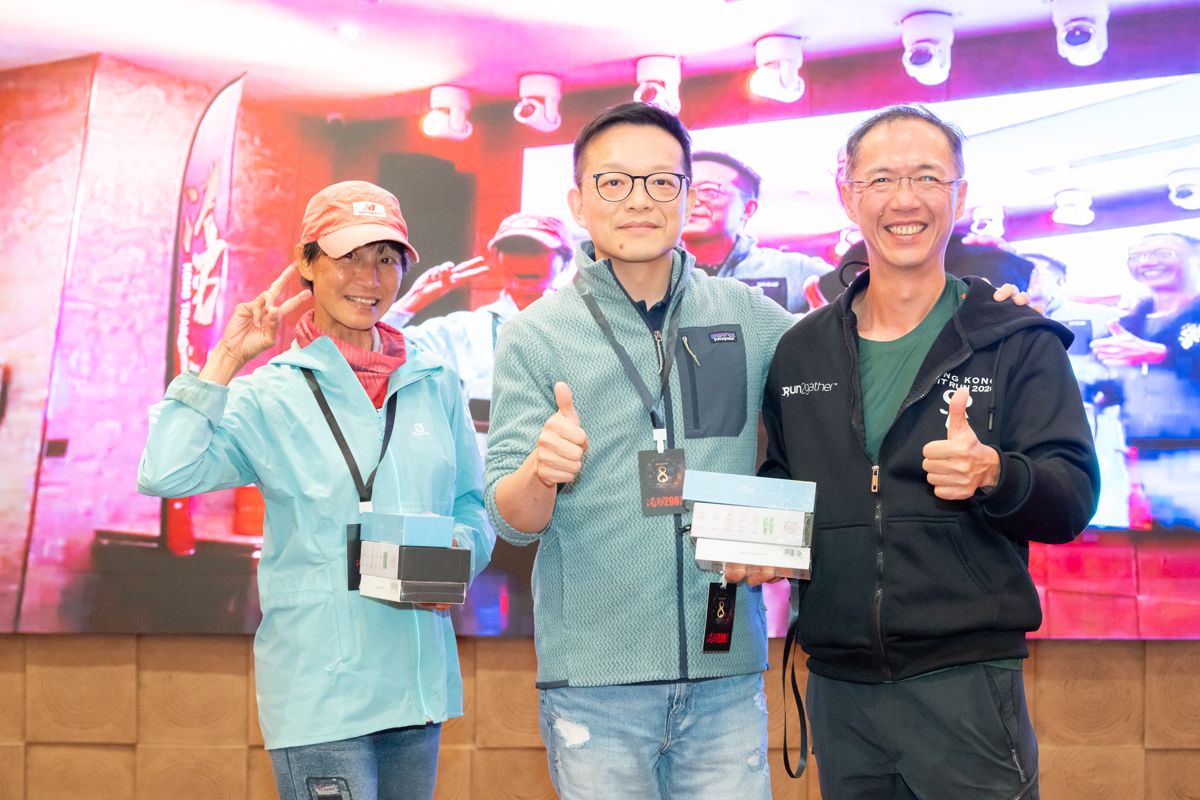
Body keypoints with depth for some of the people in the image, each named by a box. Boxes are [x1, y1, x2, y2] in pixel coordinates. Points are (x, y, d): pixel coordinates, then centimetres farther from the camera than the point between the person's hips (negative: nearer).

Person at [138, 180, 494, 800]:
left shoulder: (434, 383, 9)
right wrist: (225, 360, -12)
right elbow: (164, 473, -17)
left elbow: (472, 506, 16)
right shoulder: (270, 396, -2)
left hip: (418, 677, 5)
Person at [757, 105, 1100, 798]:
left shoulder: (1020, 343, 1)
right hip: (838, 685, 3)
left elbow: (1075, 498, -6)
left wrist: (993, 476, -25)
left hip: (966, 683, -3)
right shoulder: (799, 353, 11)